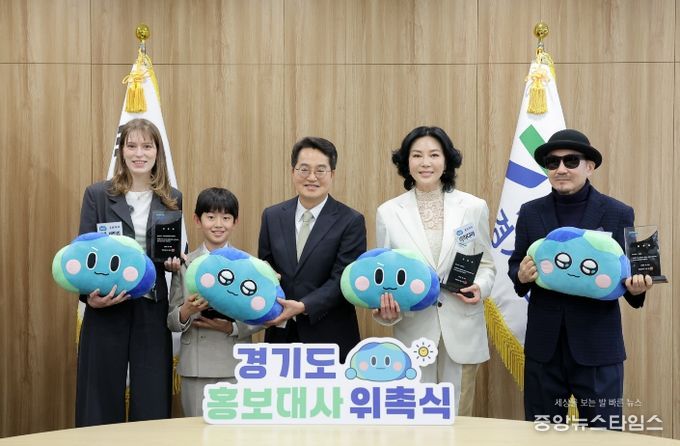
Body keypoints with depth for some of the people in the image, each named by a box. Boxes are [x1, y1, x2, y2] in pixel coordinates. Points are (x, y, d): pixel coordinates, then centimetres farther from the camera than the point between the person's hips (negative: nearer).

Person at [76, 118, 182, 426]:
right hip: (106, 308, -2)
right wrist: (89, 295, -18)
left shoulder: (172, 199, 8)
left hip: (152, 308, 2)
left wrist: (175, 262, -7)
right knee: (101, 401, 4)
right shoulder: (97, 194, 1)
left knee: (152, 401, 3)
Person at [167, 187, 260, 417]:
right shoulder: (185, 264, 6)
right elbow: (171, 321, 5)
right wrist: (185, 312, -16)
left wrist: (231, 327, -15)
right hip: (195, 366, 1)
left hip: (236, 366, -1)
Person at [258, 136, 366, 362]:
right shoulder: (272, 216, 7)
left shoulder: (351, 222, -6)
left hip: (329, 337, -3)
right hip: (281, 336, 3)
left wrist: (302, 307, -23)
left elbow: (342, 280, -11)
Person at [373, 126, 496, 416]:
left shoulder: (474, 207, 3)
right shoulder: (388, 212, 2)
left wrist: (480, 288, -12)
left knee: (458, 419, 7)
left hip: (462, 332, 0)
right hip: (412, 331, 0)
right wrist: (386, 306, -13)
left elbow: (486, 264, 10)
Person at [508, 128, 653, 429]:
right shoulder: (530, 212, 6)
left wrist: (636, 288, -21)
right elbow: (514, 266, 9)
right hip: (544, 345, 2)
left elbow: (629, 272, 1)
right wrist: (521, 275, -14)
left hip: (598, 345, -2)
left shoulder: (618, 214, -1)